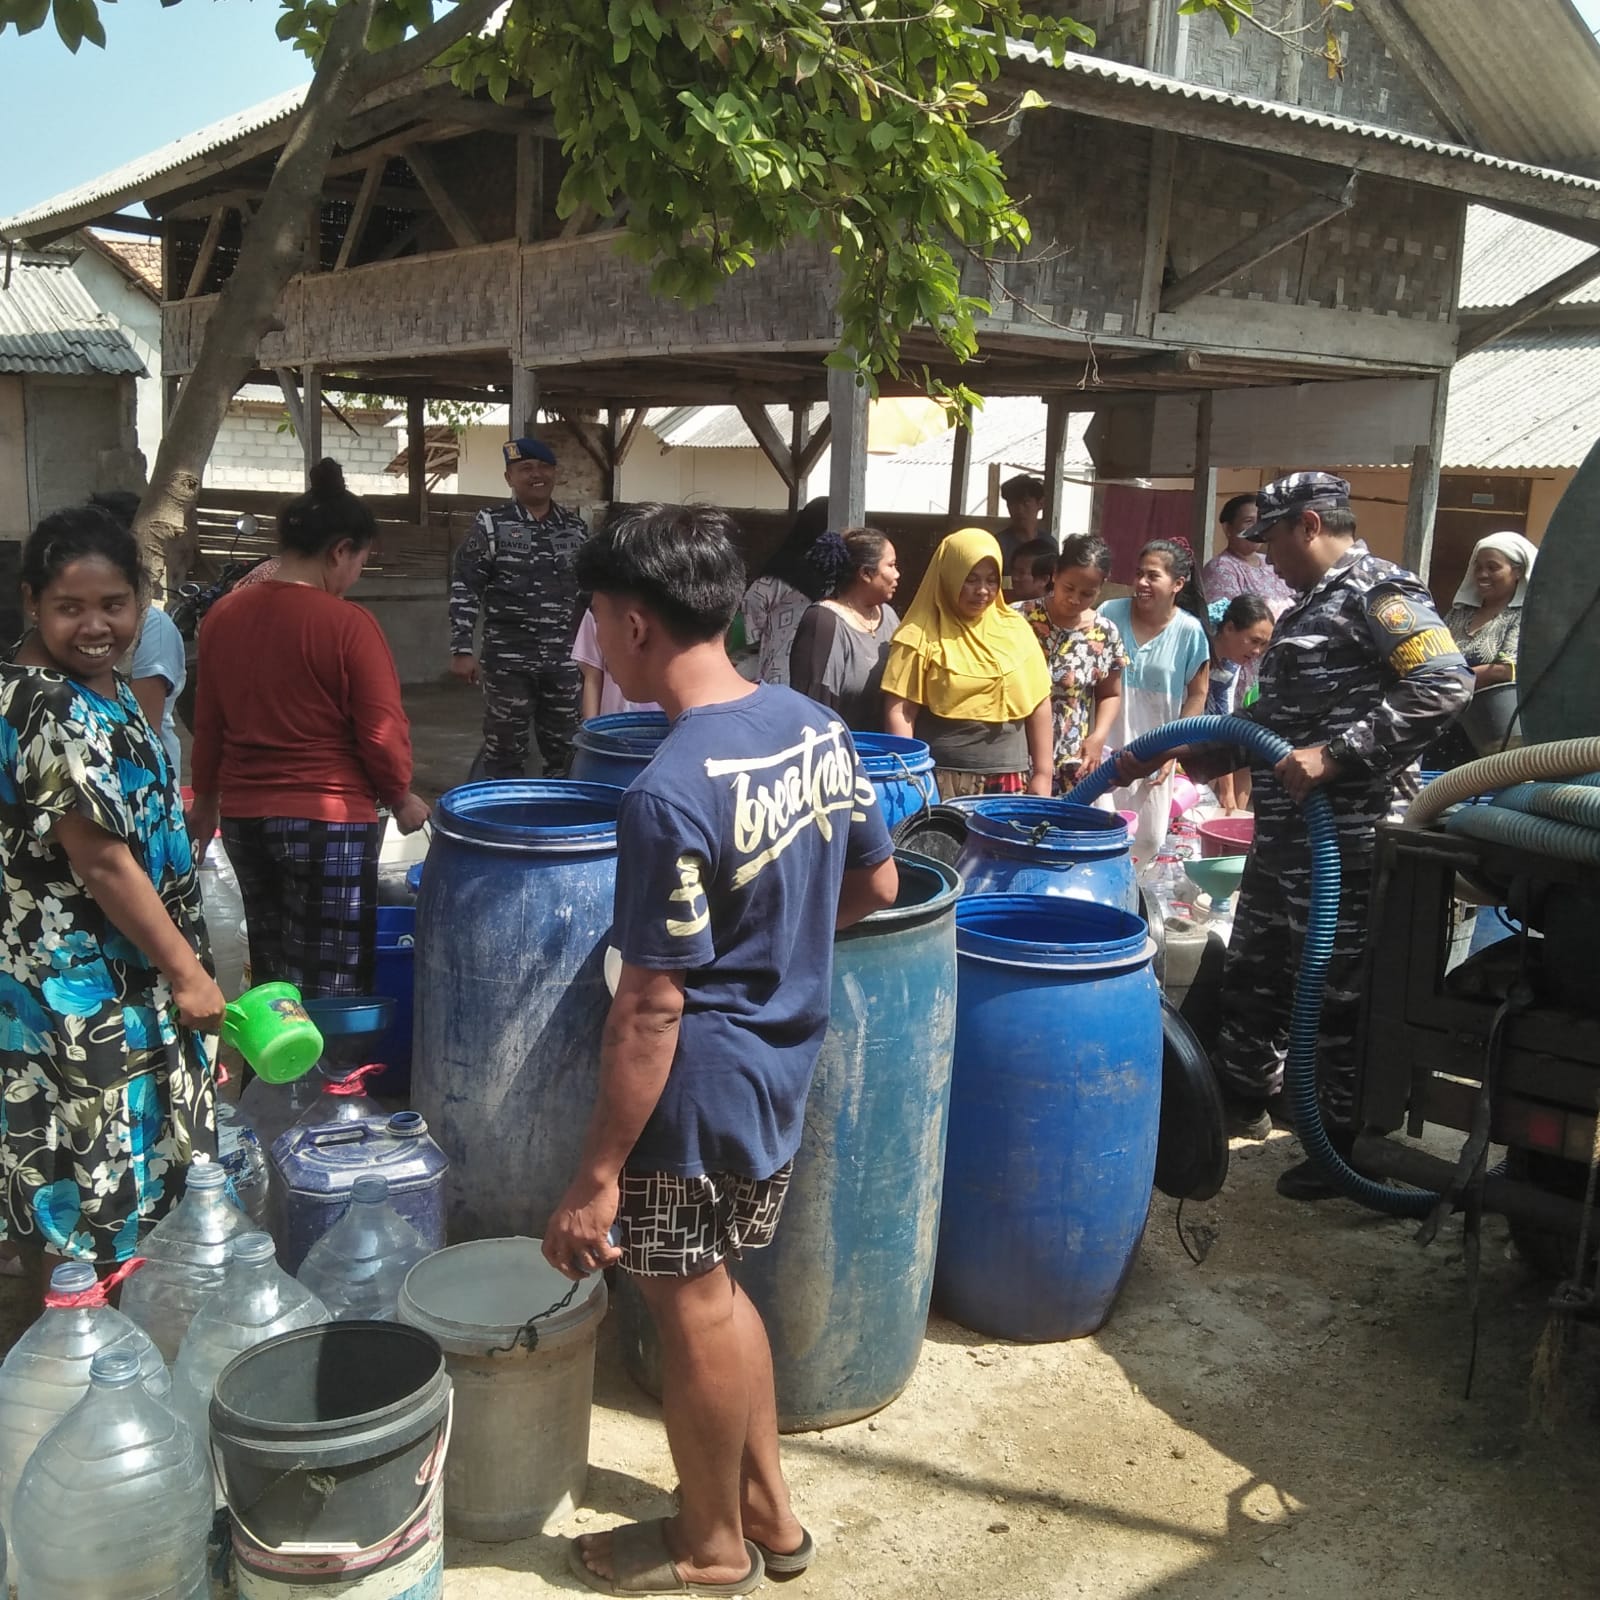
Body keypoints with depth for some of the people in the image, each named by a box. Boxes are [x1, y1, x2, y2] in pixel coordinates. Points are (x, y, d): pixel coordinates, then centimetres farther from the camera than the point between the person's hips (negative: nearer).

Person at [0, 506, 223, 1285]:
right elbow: (102, 864, -24)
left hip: (97, 971, 10)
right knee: (87, 1174, 4)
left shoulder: (93, 684, 6)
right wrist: (186, 972, -17)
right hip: (80, 988, -10)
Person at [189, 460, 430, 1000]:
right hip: (329, 821, -6)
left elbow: (209, 723, 12)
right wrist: (401, 799, 4)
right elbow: (383, 733, -15)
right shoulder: (348, 624, -16)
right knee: (332, 986, 4)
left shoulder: (223, 615, 3)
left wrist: (207, 798, 26)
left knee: (271, 975, 20)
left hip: (244, 817, 6)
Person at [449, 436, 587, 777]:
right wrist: (462, 650, -12)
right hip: (508, 661, -3)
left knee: (564, 752, 9)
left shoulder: (575, 527, 9)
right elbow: (464, 589, -5)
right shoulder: (492, 524, -3)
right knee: (505, 752, 3)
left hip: (564, 660, 4)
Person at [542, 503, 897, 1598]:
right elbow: (878, 885, 9)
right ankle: (767, 1507, 40)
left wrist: (598, 1173, -15)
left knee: (690, 1306, 14)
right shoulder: (817, 726, -3)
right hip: (785, 1059, 8)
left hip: (700, 1082, -8)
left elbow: (650, 1010, -23)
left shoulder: (671, 793, -27)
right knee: (715, 1286, 24)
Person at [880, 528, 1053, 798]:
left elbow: (1038, 703, 10)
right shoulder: (922, 634, -4)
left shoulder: (1015, 629, 8)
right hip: (942, 780, -4)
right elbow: (900, 710, -7)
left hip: (1008, 780, 4)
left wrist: (1043, 773, 6)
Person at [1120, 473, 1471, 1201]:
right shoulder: (1307, 607, 18)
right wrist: (1178, 755, 20)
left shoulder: (1378, 591, -12)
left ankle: (1349, 1146, 14)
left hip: (1346, 839, -10)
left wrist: (1335, 757, -27)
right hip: (1284, 835, 10)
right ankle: (1242, 1097, 36)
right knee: (1255, 971, 19)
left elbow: (1443, 685, -25)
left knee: (1338, 991, 0)